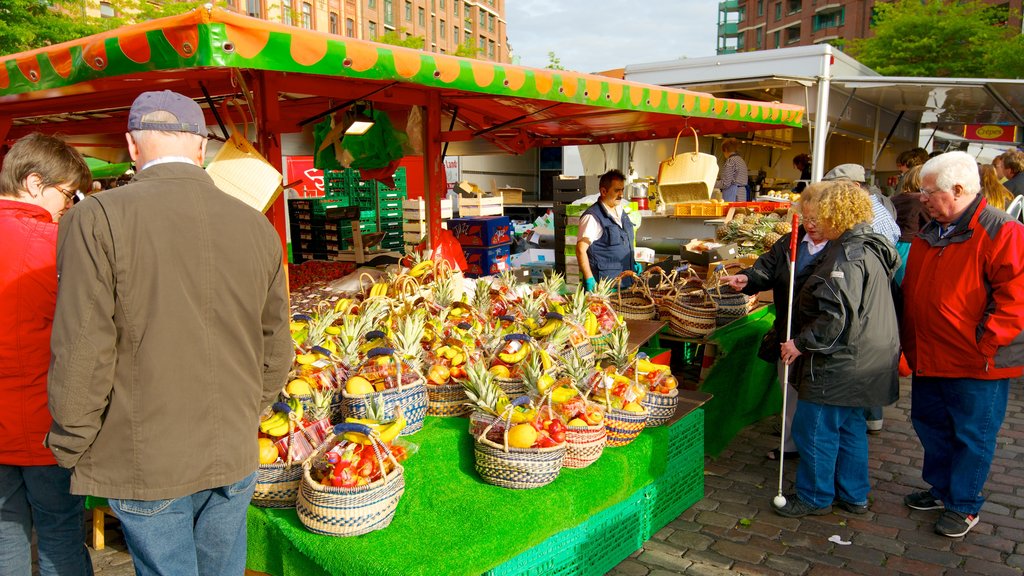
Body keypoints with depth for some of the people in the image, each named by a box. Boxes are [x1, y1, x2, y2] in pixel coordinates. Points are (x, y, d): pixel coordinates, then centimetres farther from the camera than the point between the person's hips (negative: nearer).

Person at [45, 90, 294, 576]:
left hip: (145, 463, -3)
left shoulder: (97, 218, -12)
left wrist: (70, 448, 1)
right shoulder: (257, 226, 0)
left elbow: (83, 351, -13)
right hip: (235, 457, 4)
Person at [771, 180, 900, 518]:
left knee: (814, 428, 2)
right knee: (849, 426, 20)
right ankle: (853, 495, 32)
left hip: (839, 362, -11)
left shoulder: (847, 255, -21)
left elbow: (836, 315, -28)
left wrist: (802, 343, -18)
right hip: (864, 361, 11)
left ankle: (814, 497, 17)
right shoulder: (872, 248, 11)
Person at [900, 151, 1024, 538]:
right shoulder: (930, 233, 8)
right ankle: (941, 488, 39)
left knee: (971, 436, 8)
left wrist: (982, 345, -21)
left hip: (977, 364, -8)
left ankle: (963, 506, 24)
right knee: (930, 423, 19)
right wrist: (910, 343, 12)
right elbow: (912, 292, 16)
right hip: (931, 357, 8)